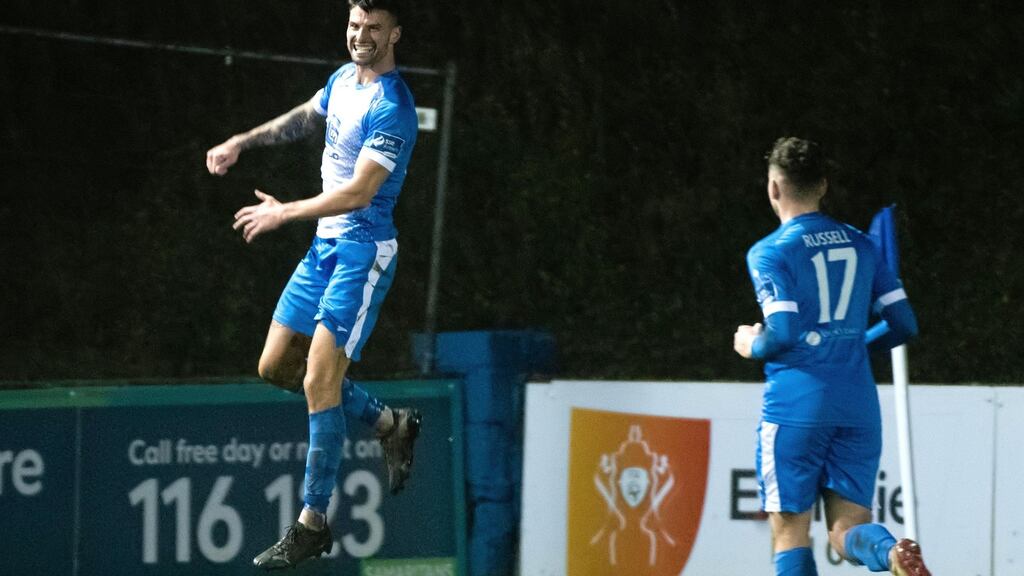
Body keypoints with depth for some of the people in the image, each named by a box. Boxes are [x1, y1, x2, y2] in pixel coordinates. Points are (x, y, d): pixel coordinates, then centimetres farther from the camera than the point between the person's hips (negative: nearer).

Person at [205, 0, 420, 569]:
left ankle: (313, 523, -5)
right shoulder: (344, 78, 9)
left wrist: (285, 212, -21)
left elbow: (359, 191, -25)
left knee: (320, 382, -13)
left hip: (362, 254, -9)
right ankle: (391, 424, 26)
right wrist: (242, 142, 24)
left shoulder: (392, 109, -19)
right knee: (276, 368, 12)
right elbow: (305, 117, 31)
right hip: (323, 247, 9)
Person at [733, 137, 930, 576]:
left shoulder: (769, 253, -5)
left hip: (794, 407, -4)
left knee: (790, 534, 3)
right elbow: (904, 325, 11)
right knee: (849, 530, 4)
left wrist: (751, 346, 7)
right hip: (858, 407, 4)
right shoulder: (861, 245, 12)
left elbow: (783, 333, -15)